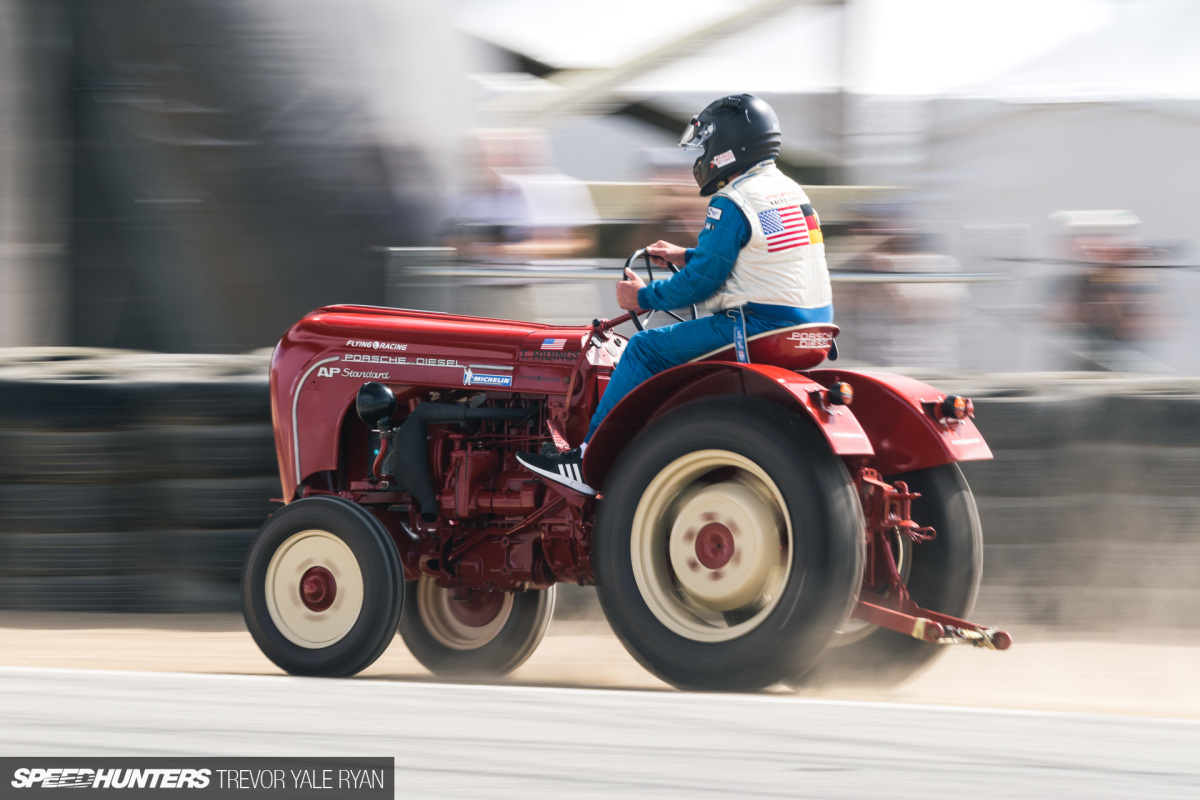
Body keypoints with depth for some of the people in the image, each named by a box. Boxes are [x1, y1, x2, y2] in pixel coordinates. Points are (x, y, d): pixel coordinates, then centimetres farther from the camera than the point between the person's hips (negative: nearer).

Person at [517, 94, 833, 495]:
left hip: (760, 325, -10)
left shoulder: (732, 204, -14)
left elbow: (701, 281, -14)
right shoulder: (789, 191, 15)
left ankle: (587, 464, -1)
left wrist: (643, 298, 0)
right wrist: (686, 256, 29)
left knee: (646, 348, -3)